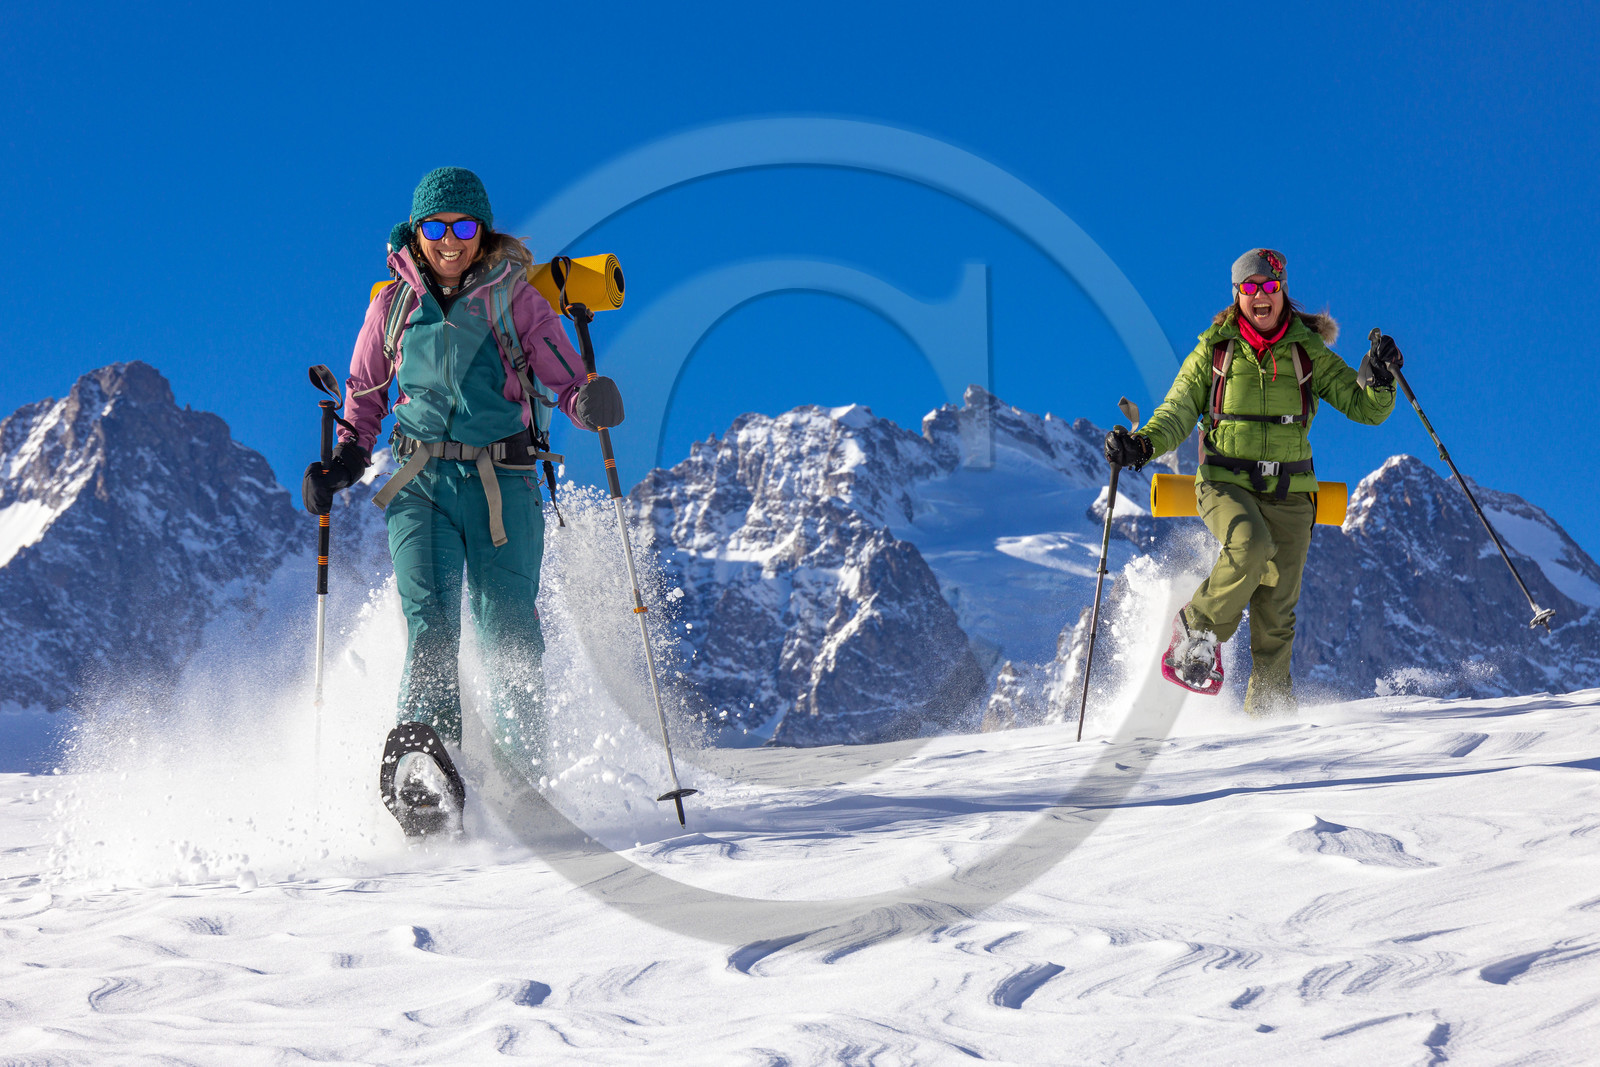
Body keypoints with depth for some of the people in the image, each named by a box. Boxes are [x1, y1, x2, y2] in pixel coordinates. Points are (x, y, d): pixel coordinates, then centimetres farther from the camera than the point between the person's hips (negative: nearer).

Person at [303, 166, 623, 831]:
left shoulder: (514, 297, 5)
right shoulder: (392, 305, 11)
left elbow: (565, 379, 1)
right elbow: (365, 400, 21)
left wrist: (591, 402, -21)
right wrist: (343, 464, 5)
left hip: (502, 482, -1)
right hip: (421, 481, 1)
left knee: (508, 634, -7)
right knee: (430, 620, -16)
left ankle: (521, 778, 0)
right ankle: (425, 756, -28)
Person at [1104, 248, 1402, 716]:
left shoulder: (1309, 353, 6)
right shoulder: (1214, 350, 5)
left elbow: (1366, 408, 4)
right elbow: (1179, 412, 6)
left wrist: (1378, 379, -17)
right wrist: (1145, 443, -13)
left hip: (1288, 492, 2)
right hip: (1225, 483, -2)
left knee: (1277, 609, -2)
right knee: (1251, 545, -33)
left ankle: (1270, 705, 11)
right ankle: (1199, 630, -11)